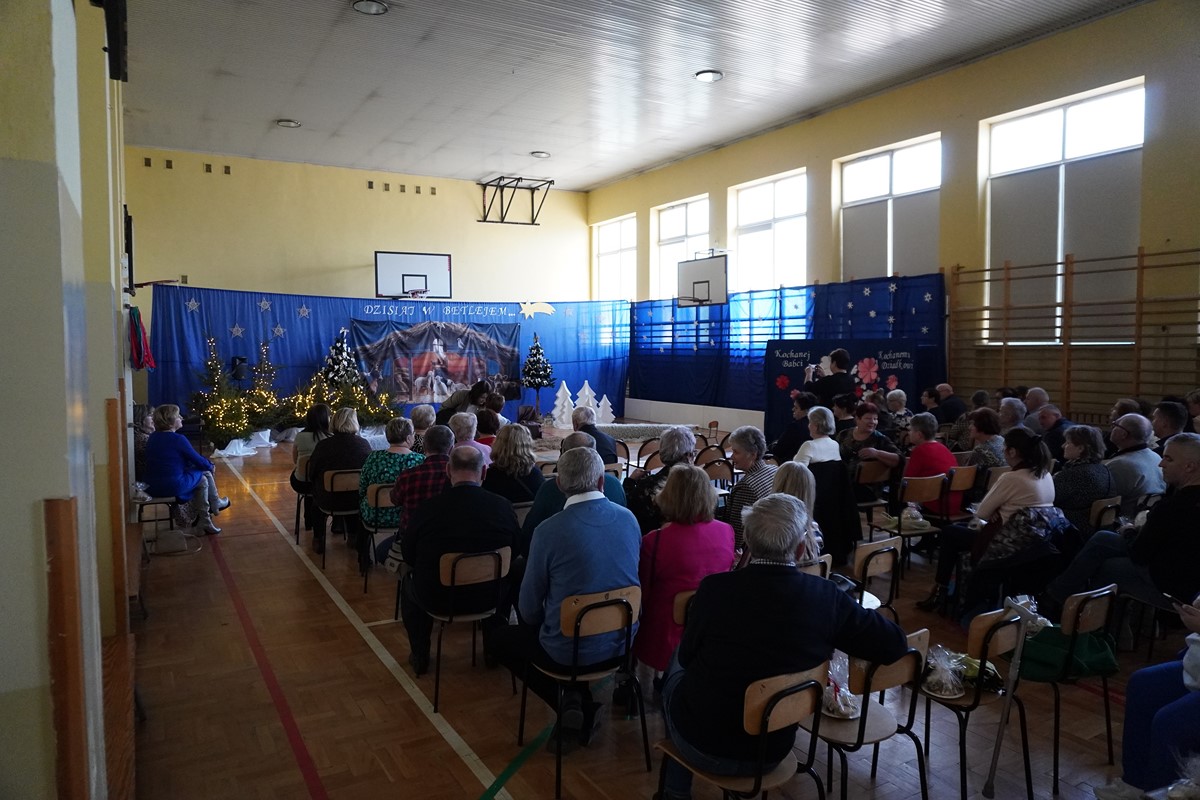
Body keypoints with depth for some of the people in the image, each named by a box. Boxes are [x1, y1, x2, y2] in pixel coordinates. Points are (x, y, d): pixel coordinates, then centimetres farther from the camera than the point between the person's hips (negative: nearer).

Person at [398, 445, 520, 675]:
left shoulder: (428, 507, -18)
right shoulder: (503, 506, -15)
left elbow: (407, 555, -2)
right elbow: (516, 551, 1)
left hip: (437, 600, -1)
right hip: (489, 598, 1)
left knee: (409, 581, 31)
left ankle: (419, 657, 35)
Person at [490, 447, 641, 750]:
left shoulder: (549, 531, -19)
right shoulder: (629, 519, -6)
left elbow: (529, 610, -8)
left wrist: (540, 624, 15)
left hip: (569, 652, -5)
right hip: (621, 645, 6)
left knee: (501, 640, 22)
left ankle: (571, 701, 6)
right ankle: (583, 706, 14)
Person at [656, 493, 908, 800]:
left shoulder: (716, 587, -23)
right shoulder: (826, 596, -18)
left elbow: (687, 657, -7)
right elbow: (895, 645, -7)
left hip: (701, 744, -3)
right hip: (771, 753, 3)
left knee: (676, 666, 29)